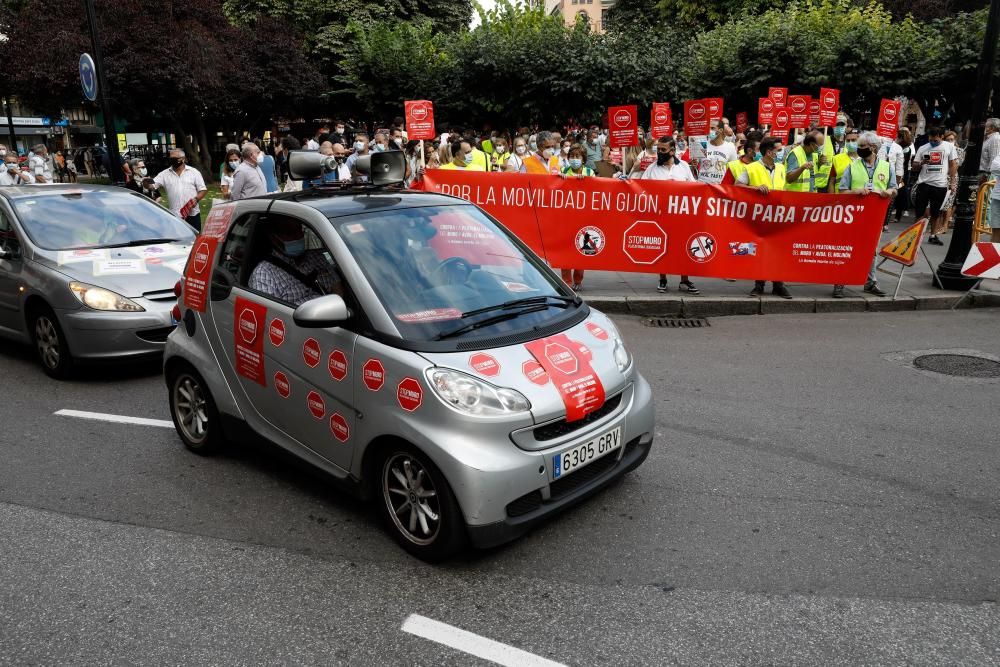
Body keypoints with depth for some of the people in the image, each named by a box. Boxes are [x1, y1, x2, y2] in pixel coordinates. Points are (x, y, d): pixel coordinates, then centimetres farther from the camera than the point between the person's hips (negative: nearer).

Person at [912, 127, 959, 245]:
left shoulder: (949, 147, 2)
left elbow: (953, 165, 4)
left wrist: (952, 182, -2)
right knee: (919, 210, 3)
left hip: (940, 185, 0)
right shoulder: (922, 148, 4)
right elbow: (914, 166, 6)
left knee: (936, 212, 8)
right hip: (924, 183, 0)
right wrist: (922, 163, -15)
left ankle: (933, 236, 16)